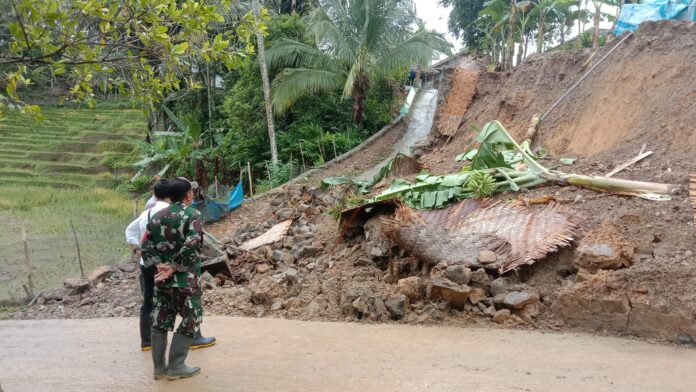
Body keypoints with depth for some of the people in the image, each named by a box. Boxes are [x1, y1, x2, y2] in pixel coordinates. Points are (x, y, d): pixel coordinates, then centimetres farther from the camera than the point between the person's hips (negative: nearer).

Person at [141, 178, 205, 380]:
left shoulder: (156, 217, 9)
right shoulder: (192, 214, -10)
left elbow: (146, 246, 5)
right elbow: (191, 246, -22)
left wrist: (159, 265, -3)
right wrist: (174, 268, -16)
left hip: (161, 278, 6)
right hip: (185, 279, -6)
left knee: (161, 321, 14)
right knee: (191, 320, 7)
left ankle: (159, 367, 21)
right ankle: (176, 367, 8)